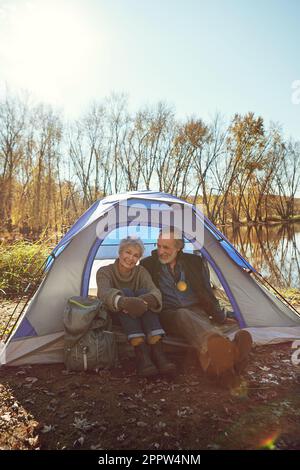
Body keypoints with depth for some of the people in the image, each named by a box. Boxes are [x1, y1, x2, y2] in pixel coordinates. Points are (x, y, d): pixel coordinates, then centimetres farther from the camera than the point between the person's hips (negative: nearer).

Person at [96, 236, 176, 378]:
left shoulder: (141, 272, 0)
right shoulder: (104, 272, -9)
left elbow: (154, 291, -20)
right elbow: (105, 292, -32)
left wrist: (148, 299, -47)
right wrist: (124, 302, -55)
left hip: (139, 319, 3)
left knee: (143, 292, -27)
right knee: (125, 292, -31)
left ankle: (157, 351, -40)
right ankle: (141, 354, -45)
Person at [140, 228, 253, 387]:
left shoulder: (195, 262, 11)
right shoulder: (148, 265, 6)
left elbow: (207, 293, 18)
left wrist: (220, 316, 17)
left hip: (196, 310, 3)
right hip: (168, 315, -3)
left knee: (200, 324, -35)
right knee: (183, 316, -38)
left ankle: (214, 359, -66)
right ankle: (228, 350, -66)